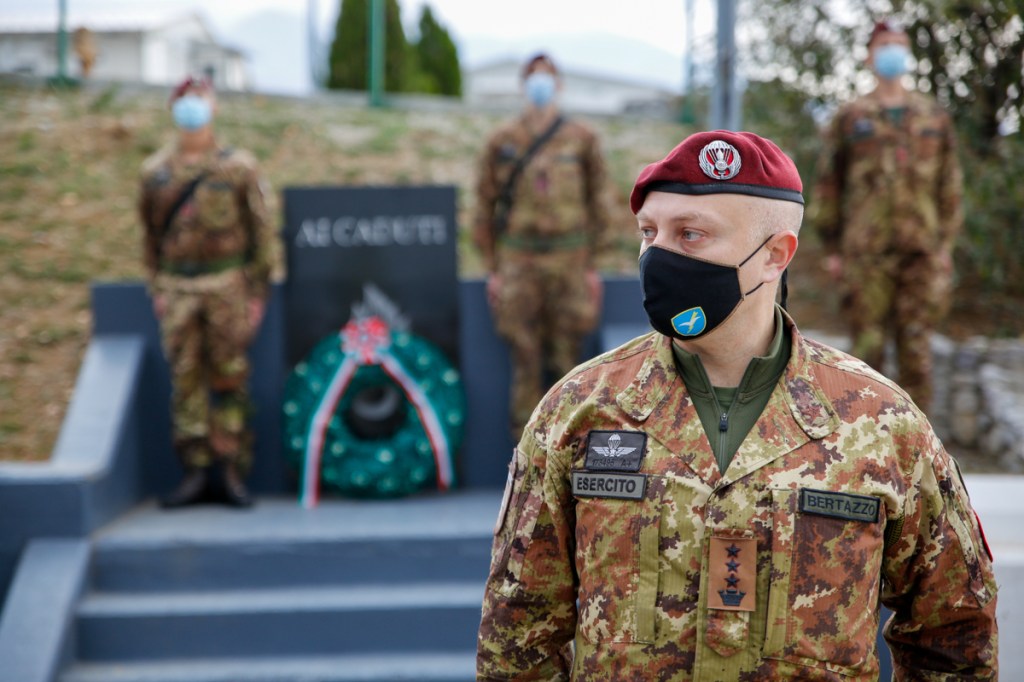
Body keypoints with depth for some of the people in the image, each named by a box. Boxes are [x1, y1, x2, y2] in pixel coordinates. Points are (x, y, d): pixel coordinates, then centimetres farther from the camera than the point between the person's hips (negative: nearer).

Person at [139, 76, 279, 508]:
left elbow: (260, 230, 2)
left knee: (230, 378, 0)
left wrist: (258, 293, -3)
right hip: (178, 289, 2)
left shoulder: (238, 168, 1)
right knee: (186, 382, 2)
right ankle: (196, 473, 8)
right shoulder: (155, 172, 8)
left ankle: (230, 472, 7)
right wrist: (156, 290, 7)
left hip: (228, 286, -2)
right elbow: (151, 235, 14)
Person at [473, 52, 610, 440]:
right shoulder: (502, 142, 6)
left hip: (570, 262, 0)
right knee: (526, 364, -2)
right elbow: (486, 206, 6)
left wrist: (593, 267, 2)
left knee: (565, 362, 2)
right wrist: (492, 270, 1)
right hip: (518, 263, 0)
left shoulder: (582, 140, 6)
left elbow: (596, 203, 7)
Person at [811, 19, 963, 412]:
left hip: (921, 249, 1)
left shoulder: (933, 117, 12)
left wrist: (947, 244, 4)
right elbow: (827, 184, 6)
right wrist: (832, 249, 1)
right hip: (866, 251, -1)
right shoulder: (849, 118, 7)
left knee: (916, 344, 0)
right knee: (868, 343, -1)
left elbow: (950, 184, 12)